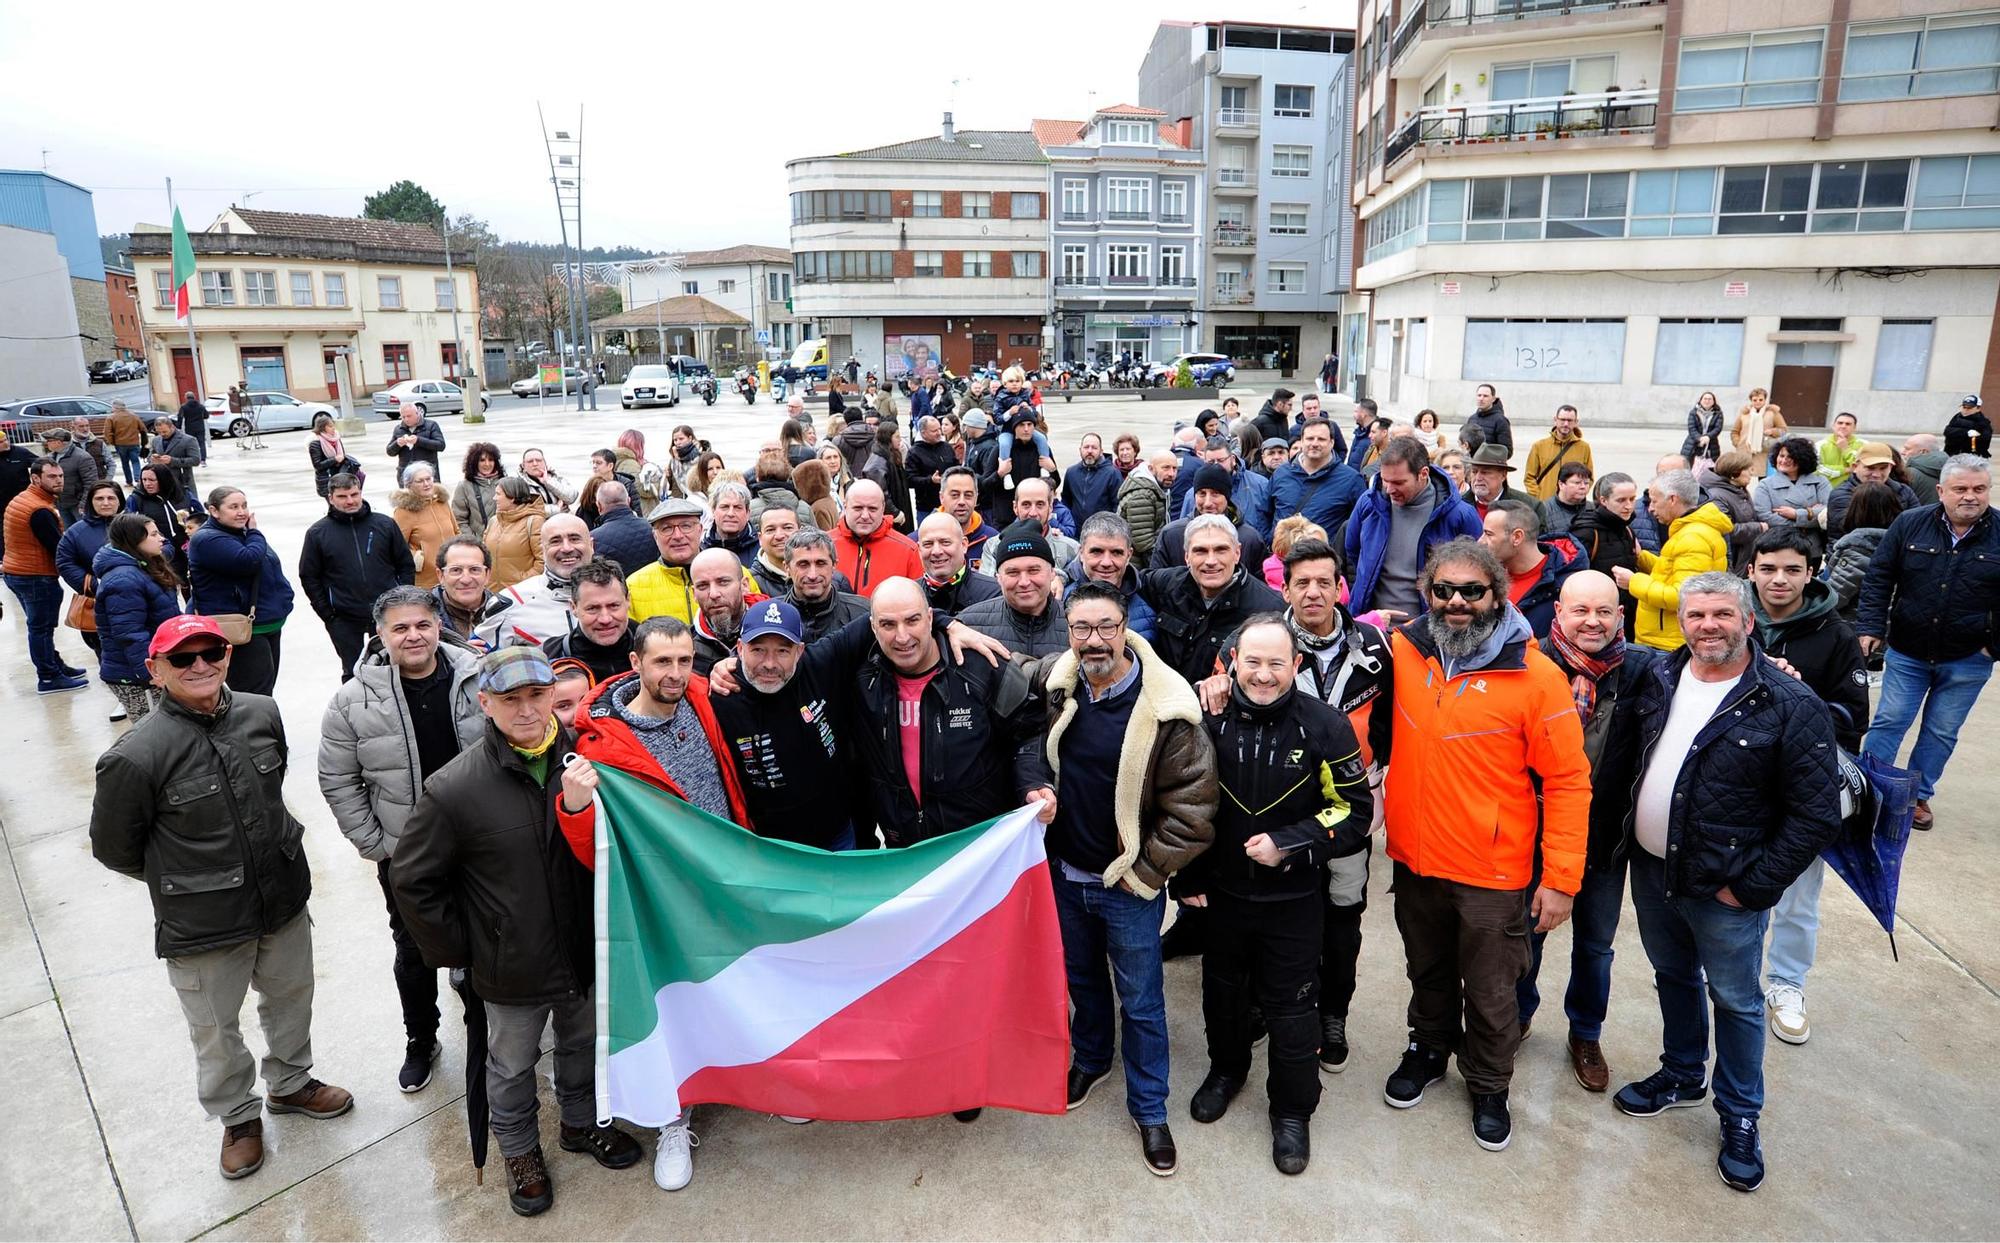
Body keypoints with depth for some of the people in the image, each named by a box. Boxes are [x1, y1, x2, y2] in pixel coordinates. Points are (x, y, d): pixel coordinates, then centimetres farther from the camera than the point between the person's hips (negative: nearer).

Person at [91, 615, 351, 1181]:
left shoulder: (262, 714, -10)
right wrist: (184, 880, 2)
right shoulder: (136, 756, -24)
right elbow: (114, 848, -9)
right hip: (202, 926, -4)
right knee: (216, 1031, 18)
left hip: (284, 901, 4)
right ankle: (239, 1115, 44)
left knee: (291, 999, 25)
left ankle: (290, 1083, 52)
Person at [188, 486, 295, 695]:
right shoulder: (207, 540, -15)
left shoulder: (242, 532, 16)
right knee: (256, 696, -13)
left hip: (268, 625, 10)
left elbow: (271, 566, 27)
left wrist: (283, 598, 16)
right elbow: (248, 561, -29)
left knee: (265, 692, 16)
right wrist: (254, 533, -11)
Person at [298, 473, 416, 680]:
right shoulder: (317, 533, 1)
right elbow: (309, 577, 3)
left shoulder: (385, 524, 2)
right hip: (344, 620, -1)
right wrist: (328, 615, -3)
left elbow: (406, 565, 6)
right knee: (352, 673, 9)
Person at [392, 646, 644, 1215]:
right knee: (512, 1066, 20)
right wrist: (455, 950, -7)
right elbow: (411, 880, -10)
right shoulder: (453, 789, -21)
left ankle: (581, 1122, 52)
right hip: (514, 969, -3)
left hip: (586, 951, 3)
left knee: (583, 1046, 25)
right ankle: (520, 1151, 46)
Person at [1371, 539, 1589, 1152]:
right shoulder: (1403, 653, -6)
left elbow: (1568, 781, -12)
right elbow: (1370, 725, 11)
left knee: (1489, 992, 16)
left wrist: (1561, 878, -12)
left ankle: (1488, 1086, 41)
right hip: (1414, 861, 3)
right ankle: (1427, 1051, 50)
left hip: (1493, 872, -3)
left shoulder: (1535, 675, -16)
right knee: (1428, 974, 25)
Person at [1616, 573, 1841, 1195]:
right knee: (1674, 977, 23)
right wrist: (1627, 838, 5)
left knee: (1735, 1001, 13)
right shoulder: (1659, 678, -1)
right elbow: (1632, 761, 13)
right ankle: (1682, 1075, 45)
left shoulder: (1789, 705, -17)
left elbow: (1817, 814, -15)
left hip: (1723, 890, -5)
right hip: (1651, 871, 5)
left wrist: (1753, 887, -14)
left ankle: (1739, 1116, 32)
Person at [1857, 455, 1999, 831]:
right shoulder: (1909, 524, -6)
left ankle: (1919, 795, 25)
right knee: (1889, 722, 4)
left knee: (1942, 732, 11)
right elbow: (1878, 579, -2)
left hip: (1968, 660, 0)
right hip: (1907, 652, 0)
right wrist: (1871, 627, -9)